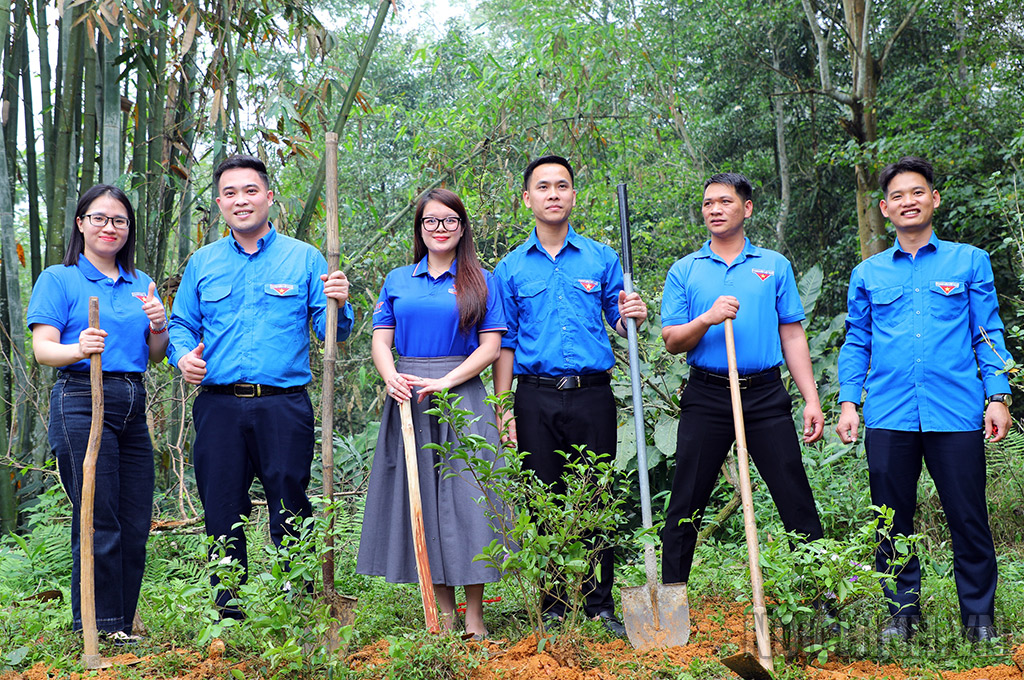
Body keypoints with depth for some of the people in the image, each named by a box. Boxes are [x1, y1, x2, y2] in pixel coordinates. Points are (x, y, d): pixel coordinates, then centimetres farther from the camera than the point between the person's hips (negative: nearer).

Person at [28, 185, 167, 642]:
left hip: (133, 407, 6)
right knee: (99, 524, -8)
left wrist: (158, 328, -2)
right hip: (82, 403, -5)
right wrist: (78, 349, -28)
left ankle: (122, 628, 15)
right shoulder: (58, 279, 4)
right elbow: (42, 348, -7)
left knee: (135, 526, 4)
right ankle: (97, 630, 0)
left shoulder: (141, 284, 19)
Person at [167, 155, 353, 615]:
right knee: (222, 515, 5)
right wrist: (183, 356, -5)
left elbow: (329, 331, 3)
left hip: (284, 407, -2)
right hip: (219, 406, 2)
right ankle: (227, 613, 16)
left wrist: (338, 306, -19)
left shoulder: (304, 258, 7)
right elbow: (181, 325, 17)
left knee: (290, 515, -1)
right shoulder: (203, 262, 14)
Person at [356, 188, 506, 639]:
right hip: (408, 399, 3)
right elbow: (381, 342, 10)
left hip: (462, 395, -2)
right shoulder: (397, 281, 14)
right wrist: (391, 378, -12)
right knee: (421, 495, 3)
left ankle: (474, 617, 2)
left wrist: (445, 382, -13)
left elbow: (491, 347, 0)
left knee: (465, 493, -6)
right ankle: (443, 612, 12)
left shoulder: (481, 282, 6)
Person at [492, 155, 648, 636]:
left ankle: (600, 604, 12)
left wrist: (631, 316, -10)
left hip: (592, 395, 0)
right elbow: (505, 343, 8)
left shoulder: (601, 258, 8)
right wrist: (503, 408, 1)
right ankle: (553, 606, 15)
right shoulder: (511, 268, 8)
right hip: (536, 400, 0)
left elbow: (618, 323, 14)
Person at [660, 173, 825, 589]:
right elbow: (671, 342, 4)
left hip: (766, 396, 0)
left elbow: (792, 336, 9)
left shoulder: (775, 266, 10)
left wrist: (811, 399, 1)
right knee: (686, 506, 3)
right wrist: (707, 319, -15)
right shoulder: (685, 271, 9)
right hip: (706, 397, 0)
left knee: (798, 504, -1)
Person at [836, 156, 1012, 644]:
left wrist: (998, 396, -2)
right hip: (889, 416, 2)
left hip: (955, 413, -1)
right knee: (893, 521, 7)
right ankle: (902, 612, 20)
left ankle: (979, 616, 16)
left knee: (968, 519, 2)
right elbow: (856, 344, 15)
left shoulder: (969, 262, 8)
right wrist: (848, 402, 6)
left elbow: (988, 335, 8)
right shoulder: (867, 274, 12)